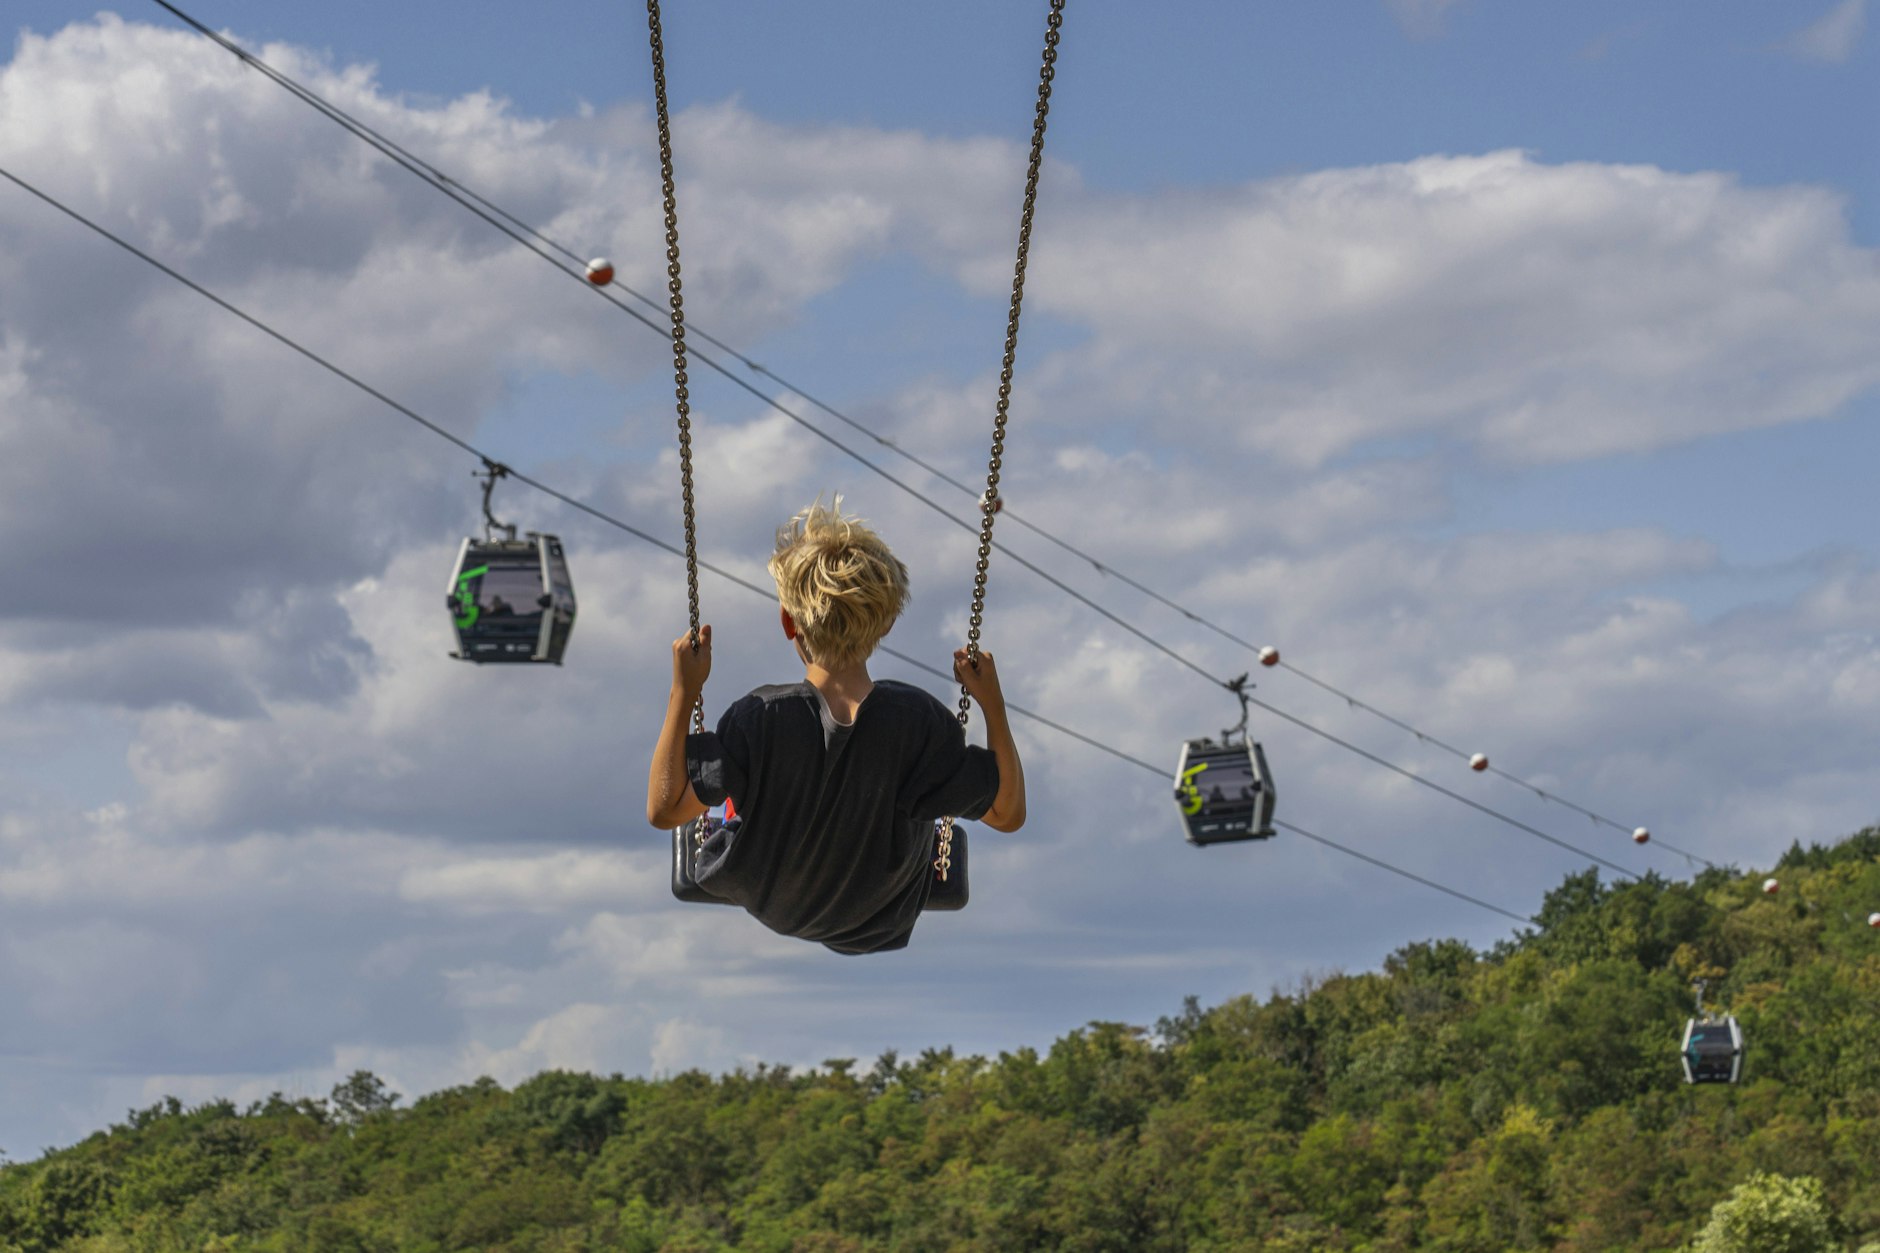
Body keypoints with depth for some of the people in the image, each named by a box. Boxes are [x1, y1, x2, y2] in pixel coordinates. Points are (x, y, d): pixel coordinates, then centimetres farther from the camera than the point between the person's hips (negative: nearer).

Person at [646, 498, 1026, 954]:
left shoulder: (757, 719, -33)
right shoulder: (919, 720, -30)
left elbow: (663, 810, -24)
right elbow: (1009, 813, -18)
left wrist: (682, 693, -22)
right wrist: (993, 703, -15)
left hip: (772, 910, -1)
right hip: (880, 929, 1)